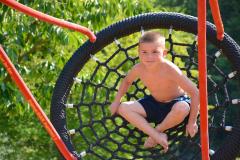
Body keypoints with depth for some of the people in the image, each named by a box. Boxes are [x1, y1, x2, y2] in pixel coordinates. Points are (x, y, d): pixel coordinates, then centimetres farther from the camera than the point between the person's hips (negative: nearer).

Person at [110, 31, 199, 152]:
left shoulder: (170, 70, -32)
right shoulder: (139, 69, -18)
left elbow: (195, 92, -28)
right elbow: (127, 81, 9)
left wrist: (192, 122, -25)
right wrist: (117, 101, -1)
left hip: (175, 102, -5)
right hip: (154, 103, 5)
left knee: (183, 108, -40)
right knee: (123, 108, -13)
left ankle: (158, 129, -8)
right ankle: (157, 136, -20)